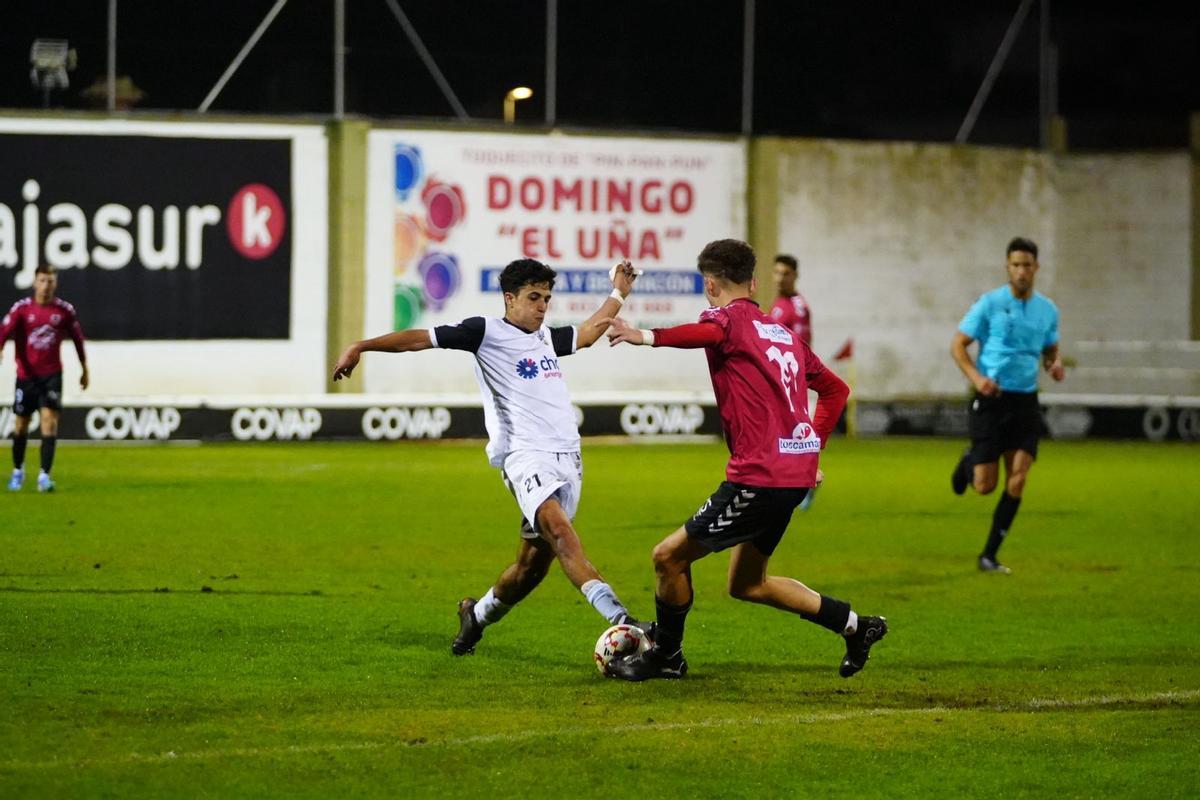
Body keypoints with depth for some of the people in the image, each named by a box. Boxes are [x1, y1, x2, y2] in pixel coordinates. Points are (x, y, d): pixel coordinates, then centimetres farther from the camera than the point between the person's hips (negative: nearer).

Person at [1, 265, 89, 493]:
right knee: (20, 425, 9)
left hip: (52, 375, 0)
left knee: (50, 420, -15)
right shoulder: (22, 307, -3)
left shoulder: (65, 310, 1)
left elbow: (78, 338, 12)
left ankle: (44, 475, -16)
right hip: (26, 374, 0)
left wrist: (84, 369, 16)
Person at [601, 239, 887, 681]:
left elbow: (710, 332, -33)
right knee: (747, 585, 21)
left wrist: (647, 337, -44)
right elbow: (835, 389, 26)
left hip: (758, 476, -9)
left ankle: (665, 656, 15)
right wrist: (812, 445, 28)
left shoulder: (730, 318, -6)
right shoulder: (783, 333, 19)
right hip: (797, 471, 9)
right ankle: (853, 625, 20)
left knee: (670, 557, 3)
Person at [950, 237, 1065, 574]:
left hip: (1025, 403, 3)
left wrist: (1055, 364, -2)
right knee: (985, 485, -3)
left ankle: (989, 555, 3)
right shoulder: (990, 303, -6)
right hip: (991, 400, -3)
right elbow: (958, 345, -2)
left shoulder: (1047, 310, 7)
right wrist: (976, 377, -18)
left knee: (1016, 483, -7)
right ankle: (969, 463, 34)